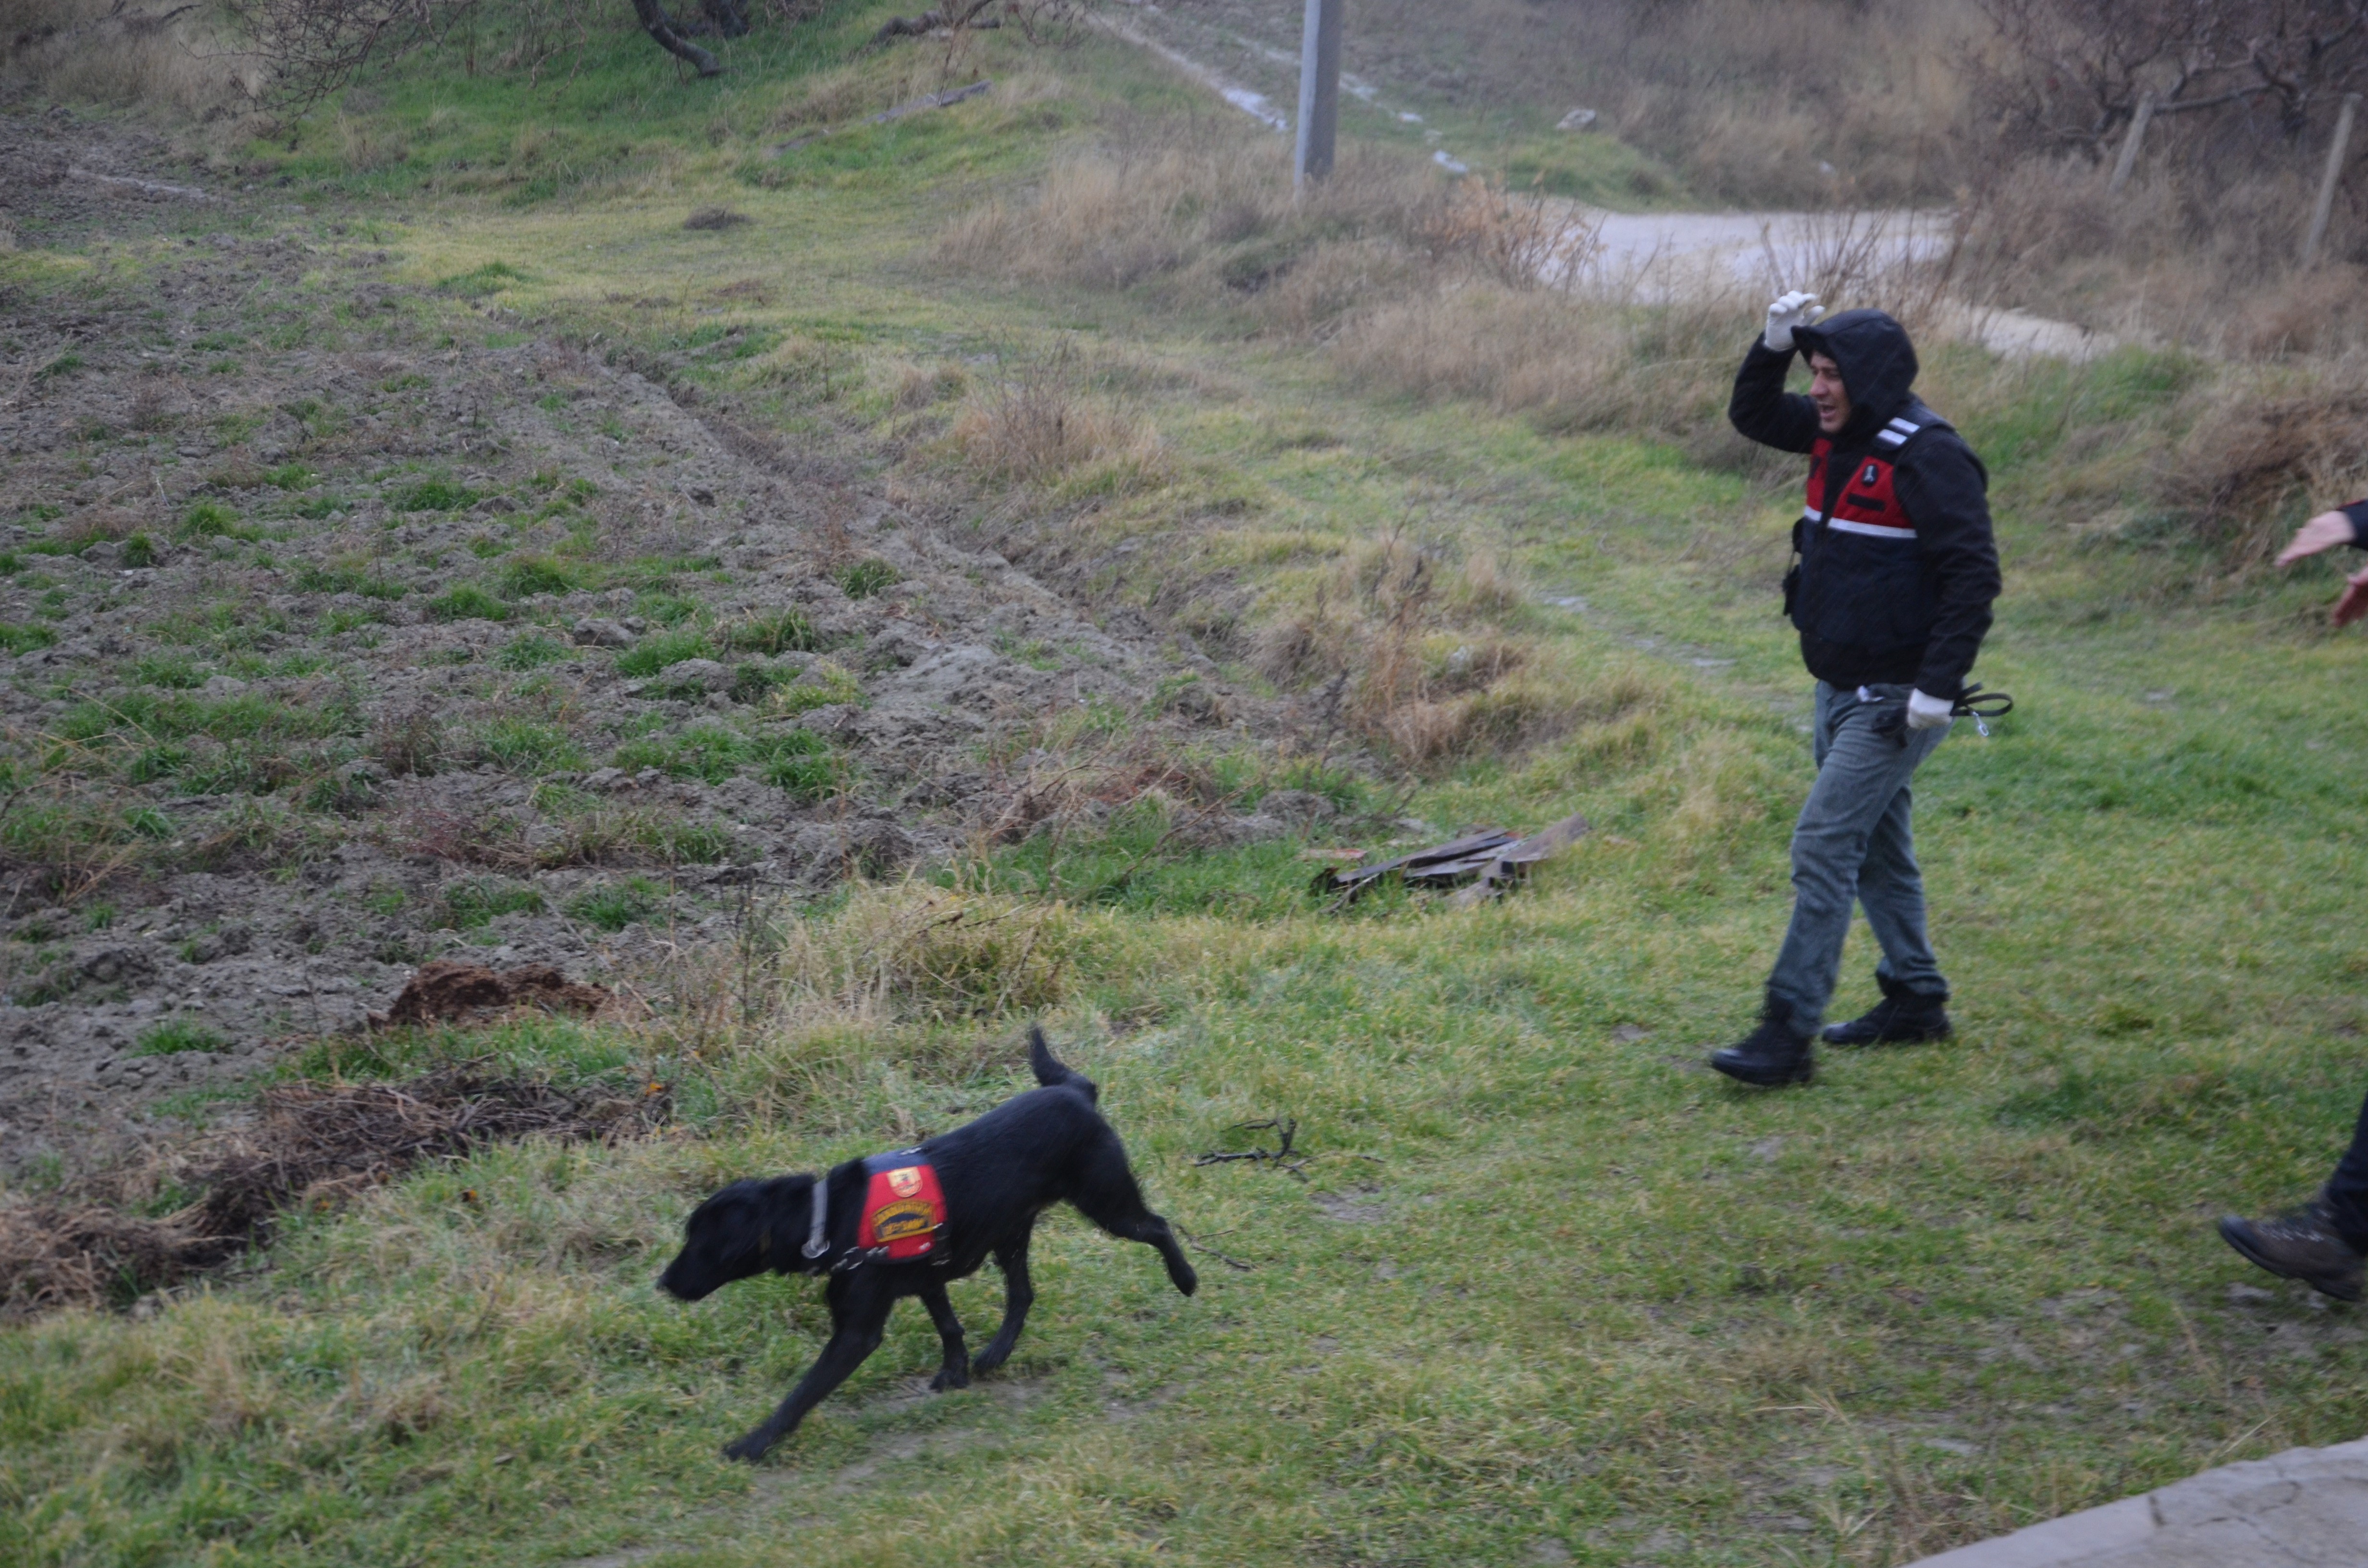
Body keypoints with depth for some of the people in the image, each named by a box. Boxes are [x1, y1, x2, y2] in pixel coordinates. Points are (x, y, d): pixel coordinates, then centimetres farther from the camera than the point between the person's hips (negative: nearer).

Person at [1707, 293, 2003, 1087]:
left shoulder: (1926, 456, -19)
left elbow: (1974, 574, -22)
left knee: (1823, 848, -12)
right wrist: (1775, 343, 4)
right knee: (1876, 850, 18)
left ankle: (1788, 1034, -10)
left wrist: (1940, 685, -24)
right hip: (1840, 690, 10)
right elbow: (1752, 414, 21)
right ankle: (1915, 999, 32)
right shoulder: (1841, 435, 7)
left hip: (1895, 700, -9)